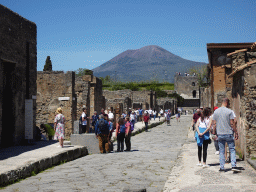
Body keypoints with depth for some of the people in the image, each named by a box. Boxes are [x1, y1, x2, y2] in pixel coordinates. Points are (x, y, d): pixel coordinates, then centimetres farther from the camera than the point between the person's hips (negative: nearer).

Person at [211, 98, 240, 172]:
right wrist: (236, 132, -1)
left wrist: (214, 133, 13)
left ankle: (222, 167, 8)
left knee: (221, 151, 8)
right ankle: (234, 166, -5)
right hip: (229, 133, -3)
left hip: (220, 134, 3)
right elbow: (232, 124, -8)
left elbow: (214, 124, 6)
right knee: (232, 150, 4)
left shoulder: (216, 112, 5)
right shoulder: (229, 111, -6)